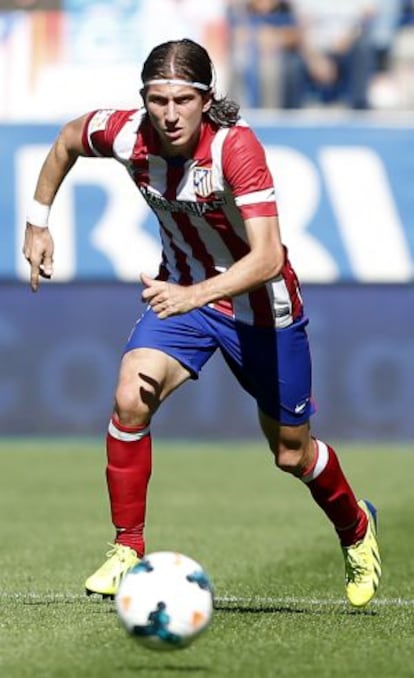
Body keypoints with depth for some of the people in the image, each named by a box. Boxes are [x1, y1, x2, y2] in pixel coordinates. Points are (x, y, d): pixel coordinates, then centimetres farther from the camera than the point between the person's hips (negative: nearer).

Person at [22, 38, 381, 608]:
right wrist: (38, 222, 4)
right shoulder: (128, 135, -20)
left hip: (261, 308, -3)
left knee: (291, 453, 11)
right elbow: (67, 139, 5)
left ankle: (356, 529, 44)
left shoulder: (236, 147, -33)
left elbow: (267, 257, -40)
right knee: (131, 398, -24)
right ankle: (127, 551, -11)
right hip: (182, 292, 3)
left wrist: (194, 294, -52)